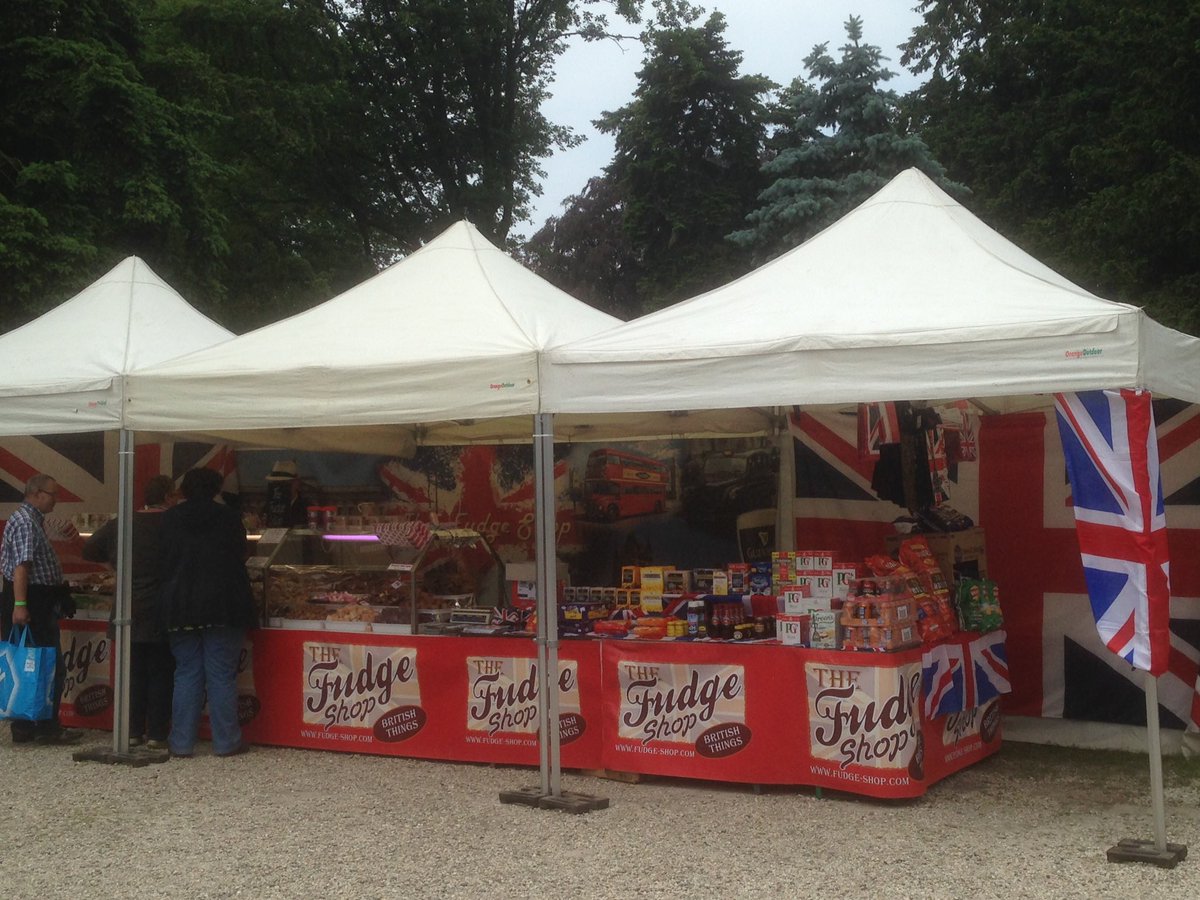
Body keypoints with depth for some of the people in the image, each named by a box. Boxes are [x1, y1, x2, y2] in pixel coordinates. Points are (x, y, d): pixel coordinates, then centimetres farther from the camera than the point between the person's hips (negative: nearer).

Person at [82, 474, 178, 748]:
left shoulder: (119, 525, 3)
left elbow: (89, 551, 13)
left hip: (130, 614, 4)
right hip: (162, 615, -4)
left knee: (134, 672, 12)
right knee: (161, 673, 5)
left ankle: (134, 731, 14)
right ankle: (156, 733, 4)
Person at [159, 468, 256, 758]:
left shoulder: (170, 519, 3)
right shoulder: (227, 517, -4)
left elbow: (162, 562, 9)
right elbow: (240, 557, 4)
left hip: (179, 607, 3)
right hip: (222, 608, -2)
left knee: (186, 673, 8)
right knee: (222, 674, 1)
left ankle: (182, 742, 9)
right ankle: (226, 742, 4)